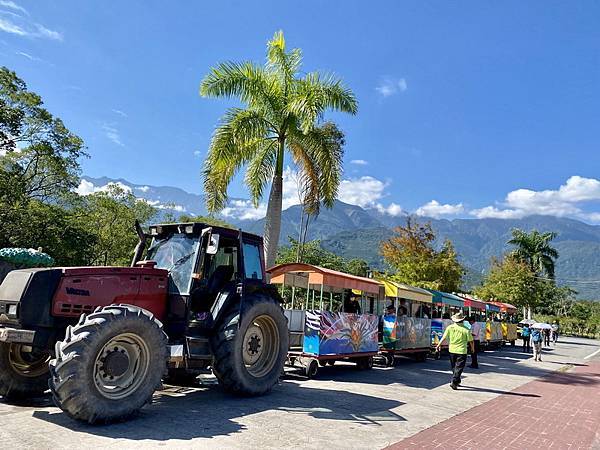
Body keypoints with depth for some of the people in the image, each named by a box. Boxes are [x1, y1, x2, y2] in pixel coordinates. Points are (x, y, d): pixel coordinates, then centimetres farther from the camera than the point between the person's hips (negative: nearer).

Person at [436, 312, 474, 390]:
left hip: (452, 350, 3)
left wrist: (439, 345, 10)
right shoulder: (466, 329, -10)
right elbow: (470, 341, -1)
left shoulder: (450, 327, -4)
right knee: (459, 368, 0)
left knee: (454, 367, 18)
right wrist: (472, 348, 18)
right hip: (461, 351, -3)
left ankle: (457, 381, 28)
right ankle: (453, 382, -8)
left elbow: (444, 337, -2)